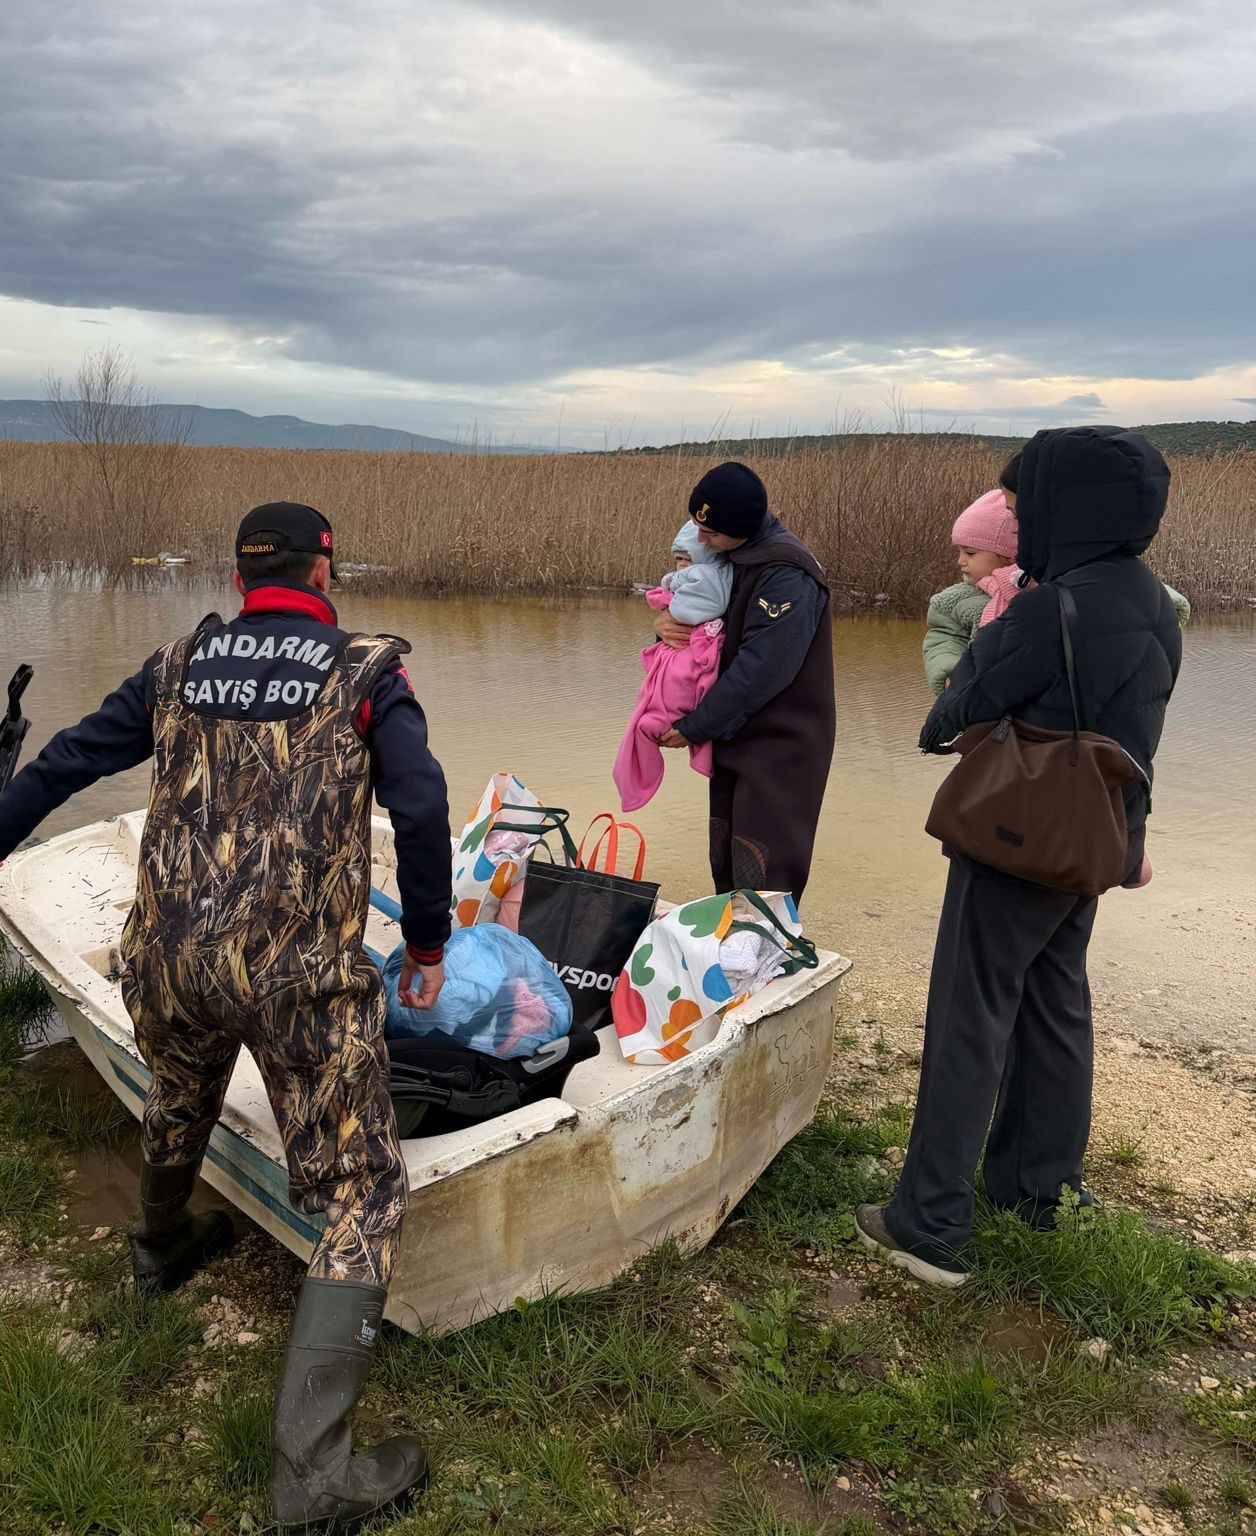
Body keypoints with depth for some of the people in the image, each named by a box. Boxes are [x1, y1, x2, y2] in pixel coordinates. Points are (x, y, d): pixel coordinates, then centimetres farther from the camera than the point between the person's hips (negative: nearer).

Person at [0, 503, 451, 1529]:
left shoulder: (178, 668, 10)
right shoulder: (366, 675, -1)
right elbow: (423, 811, -8)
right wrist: (427, 946, 3)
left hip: (170, 961, 5)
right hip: (303, 977, -5)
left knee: (178, 1106, 36)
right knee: (361, 1195, 5)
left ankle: (162, 1251, 64)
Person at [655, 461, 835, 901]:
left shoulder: (787, 574, -22)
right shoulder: (731, 555, 5)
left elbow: (759, 670, -25)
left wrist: (695, 727, -16)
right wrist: (666, 623, -7)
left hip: (780, 744, -9)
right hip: (735, 733, 9)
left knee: (762, 873, -7)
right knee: (726, 863, 17)